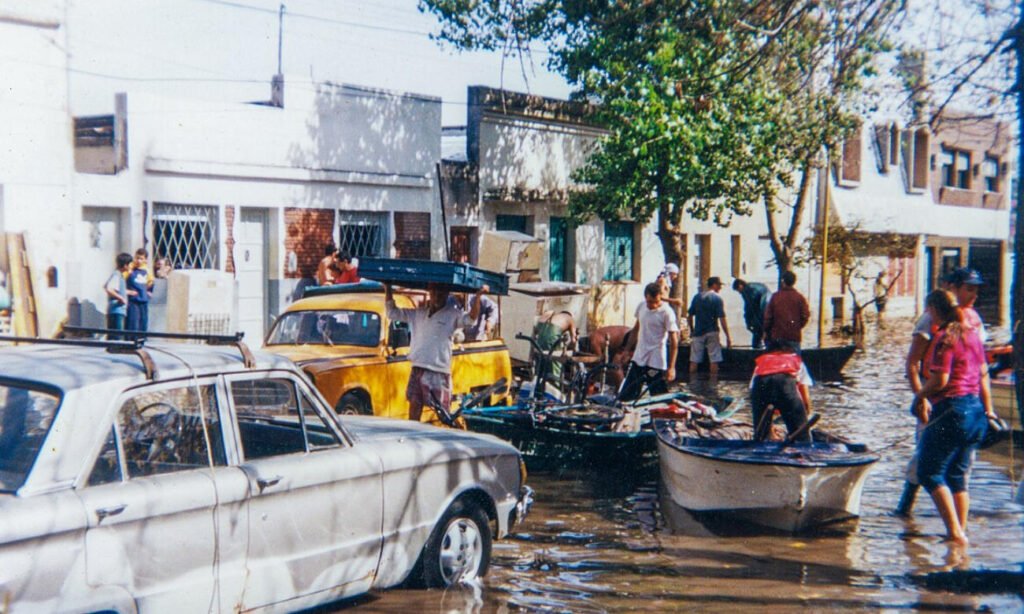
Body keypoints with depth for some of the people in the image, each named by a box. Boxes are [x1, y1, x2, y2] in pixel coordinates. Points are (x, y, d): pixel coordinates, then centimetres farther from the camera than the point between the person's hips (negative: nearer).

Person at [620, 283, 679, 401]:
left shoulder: (667, 312, -14)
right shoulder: (641, 306, 4)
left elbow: (674, 341, -15)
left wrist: (671, 367, -19)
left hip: (656, 362, -6)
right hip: (638, 359, 6)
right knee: (624, 396, 9)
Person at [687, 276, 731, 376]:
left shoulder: (697, 297, 7)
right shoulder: (717, 298, -7)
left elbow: (689, 316, 9)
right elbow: (722, 319, -12)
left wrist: (692, 330, 23)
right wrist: (728, 336, -9)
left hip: (698, 333, 4)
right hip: (712, 333, -4)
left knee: (694, 360, 6)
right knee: (714, 360, 2)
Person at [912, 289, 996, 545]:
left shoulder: (944, 337, -12)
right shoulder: (971, 334, 12)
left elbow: (940, 380, -18)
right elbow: (984, 375, 16)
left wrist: (919, 396, -2)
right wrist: (988, 409, 21)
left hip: (951, 411, -9)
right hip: (975, 410, 9)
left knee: (929, 473, -3)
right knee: (958, 476, 16)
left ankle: (955, 533, -11)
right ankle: (961, 532, 17)